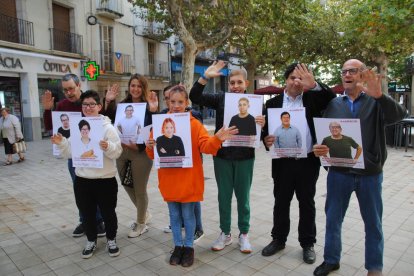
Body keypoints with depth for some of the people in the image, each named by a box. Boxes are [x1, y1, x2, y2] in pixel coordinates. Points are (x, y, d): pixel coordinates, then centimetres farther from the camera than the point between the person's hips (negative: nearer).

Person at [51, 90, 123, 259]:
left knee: (108, 212, 11)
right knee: (87, 213, 16)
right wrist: (61, 143, -9)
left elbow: (117, 152, -14)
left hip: (105, 179, -4)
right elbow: (70, 153, 8)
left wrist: (108, 147, -33)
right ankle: (91, 240, 36)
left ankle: (111, 240, 31)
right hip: (82, 179, 4)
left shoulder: (108, 127, -8)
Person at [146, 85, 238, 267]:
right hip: (169, 180, 3)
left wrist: (217, 139, -33)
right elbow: (153, 155, 5)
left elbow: (206, 146, -14)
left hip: (189, 180, -2)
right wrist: (150, 147, -17)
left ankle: (188, 247, 30)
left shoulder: (195, 124, -6)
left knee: (188, 214, 11)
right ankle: (178, 246, 34)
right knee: (174, 215, 16)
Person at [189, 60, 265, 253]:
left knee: (243, 196, 12)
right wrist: (205, 77, -17)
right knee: (224, 196, 12)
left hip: (244, 157, -1)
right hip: (222, 156, 1)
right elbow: (195, 97, -7)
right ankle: (225, 233, 30)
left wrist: (262, 125, -24)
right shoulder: (220, 99, 0)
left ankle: (244, 234, 30)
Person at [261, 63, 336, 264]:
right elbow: (266, 129, 2)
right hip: (283, 162, 1)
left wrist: (314, 85, -25)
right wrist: (266, 139, -20)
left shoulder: (312, 98, 4)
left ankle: (307, 243, 27)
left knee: (307, 204, 11)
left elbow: (332, 99, -12)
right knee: (281, 202, 12)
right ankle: (278, 239, 29)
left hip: (308, 162, 0)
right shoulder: (273, 102, 4)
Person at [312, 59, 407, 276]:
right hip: (338, 173, 2)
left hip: (370, 174, -1)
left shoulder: (376, 102, 1)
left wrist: (379, 96, -36)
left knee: (373, 223, 12)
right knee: (333, 219, 11)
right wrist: (317, 148, -17)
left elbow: (400, 115, -18)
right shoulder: (333, 104, 6)